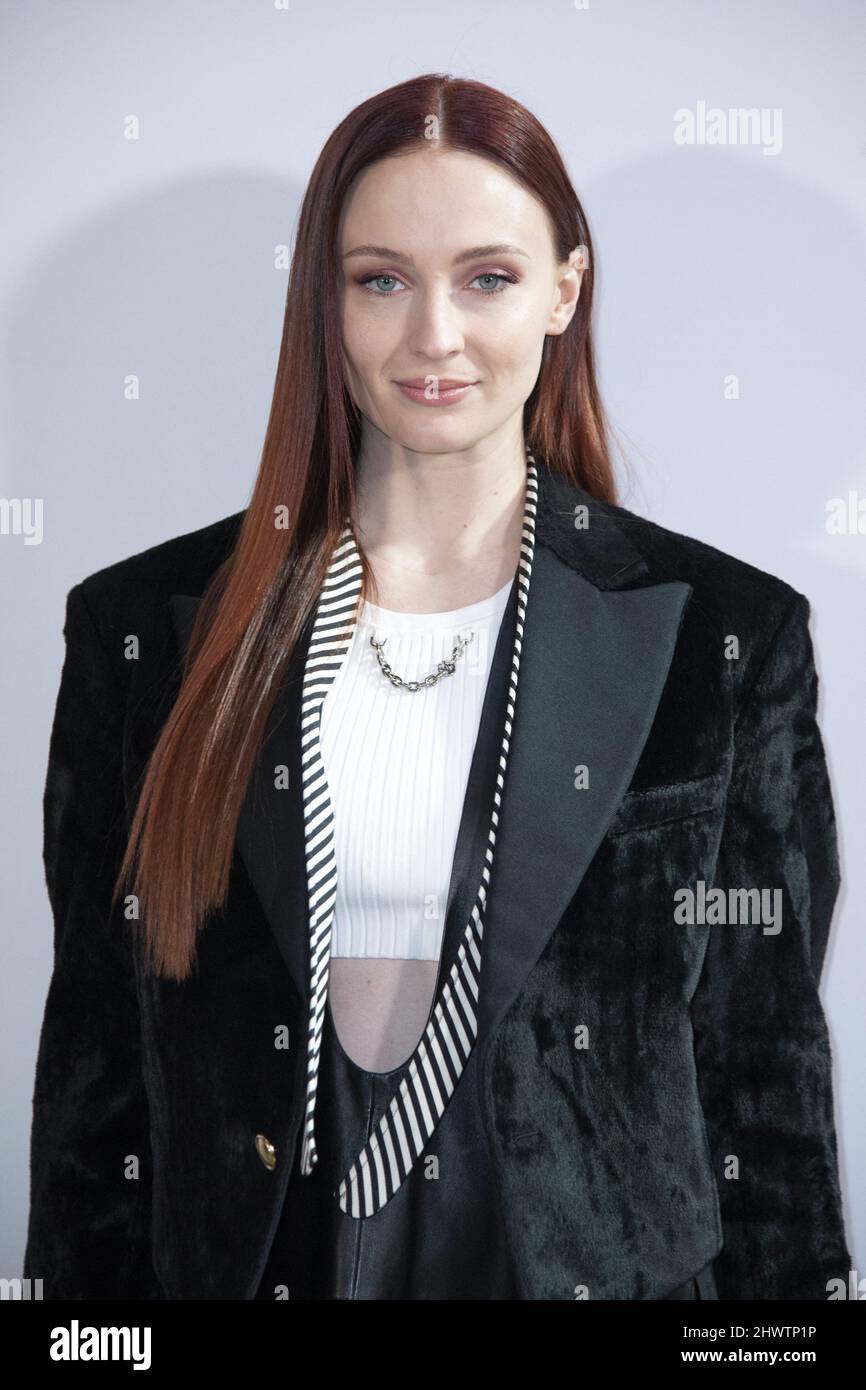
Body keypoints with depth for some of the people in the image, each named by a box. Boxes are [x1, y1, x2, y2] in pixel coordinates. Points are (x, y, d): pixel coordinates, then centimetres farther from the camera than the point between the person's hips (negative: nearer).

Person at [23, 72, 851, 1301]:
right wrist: (83, 1289, 0)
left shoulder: (724, 635, -6)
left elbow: (767, 1053, -2)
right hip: (249, 1253, 1)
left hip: (599, 1255, 0)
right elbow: (96, 1046, 1)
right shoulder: (147, 625, -4)